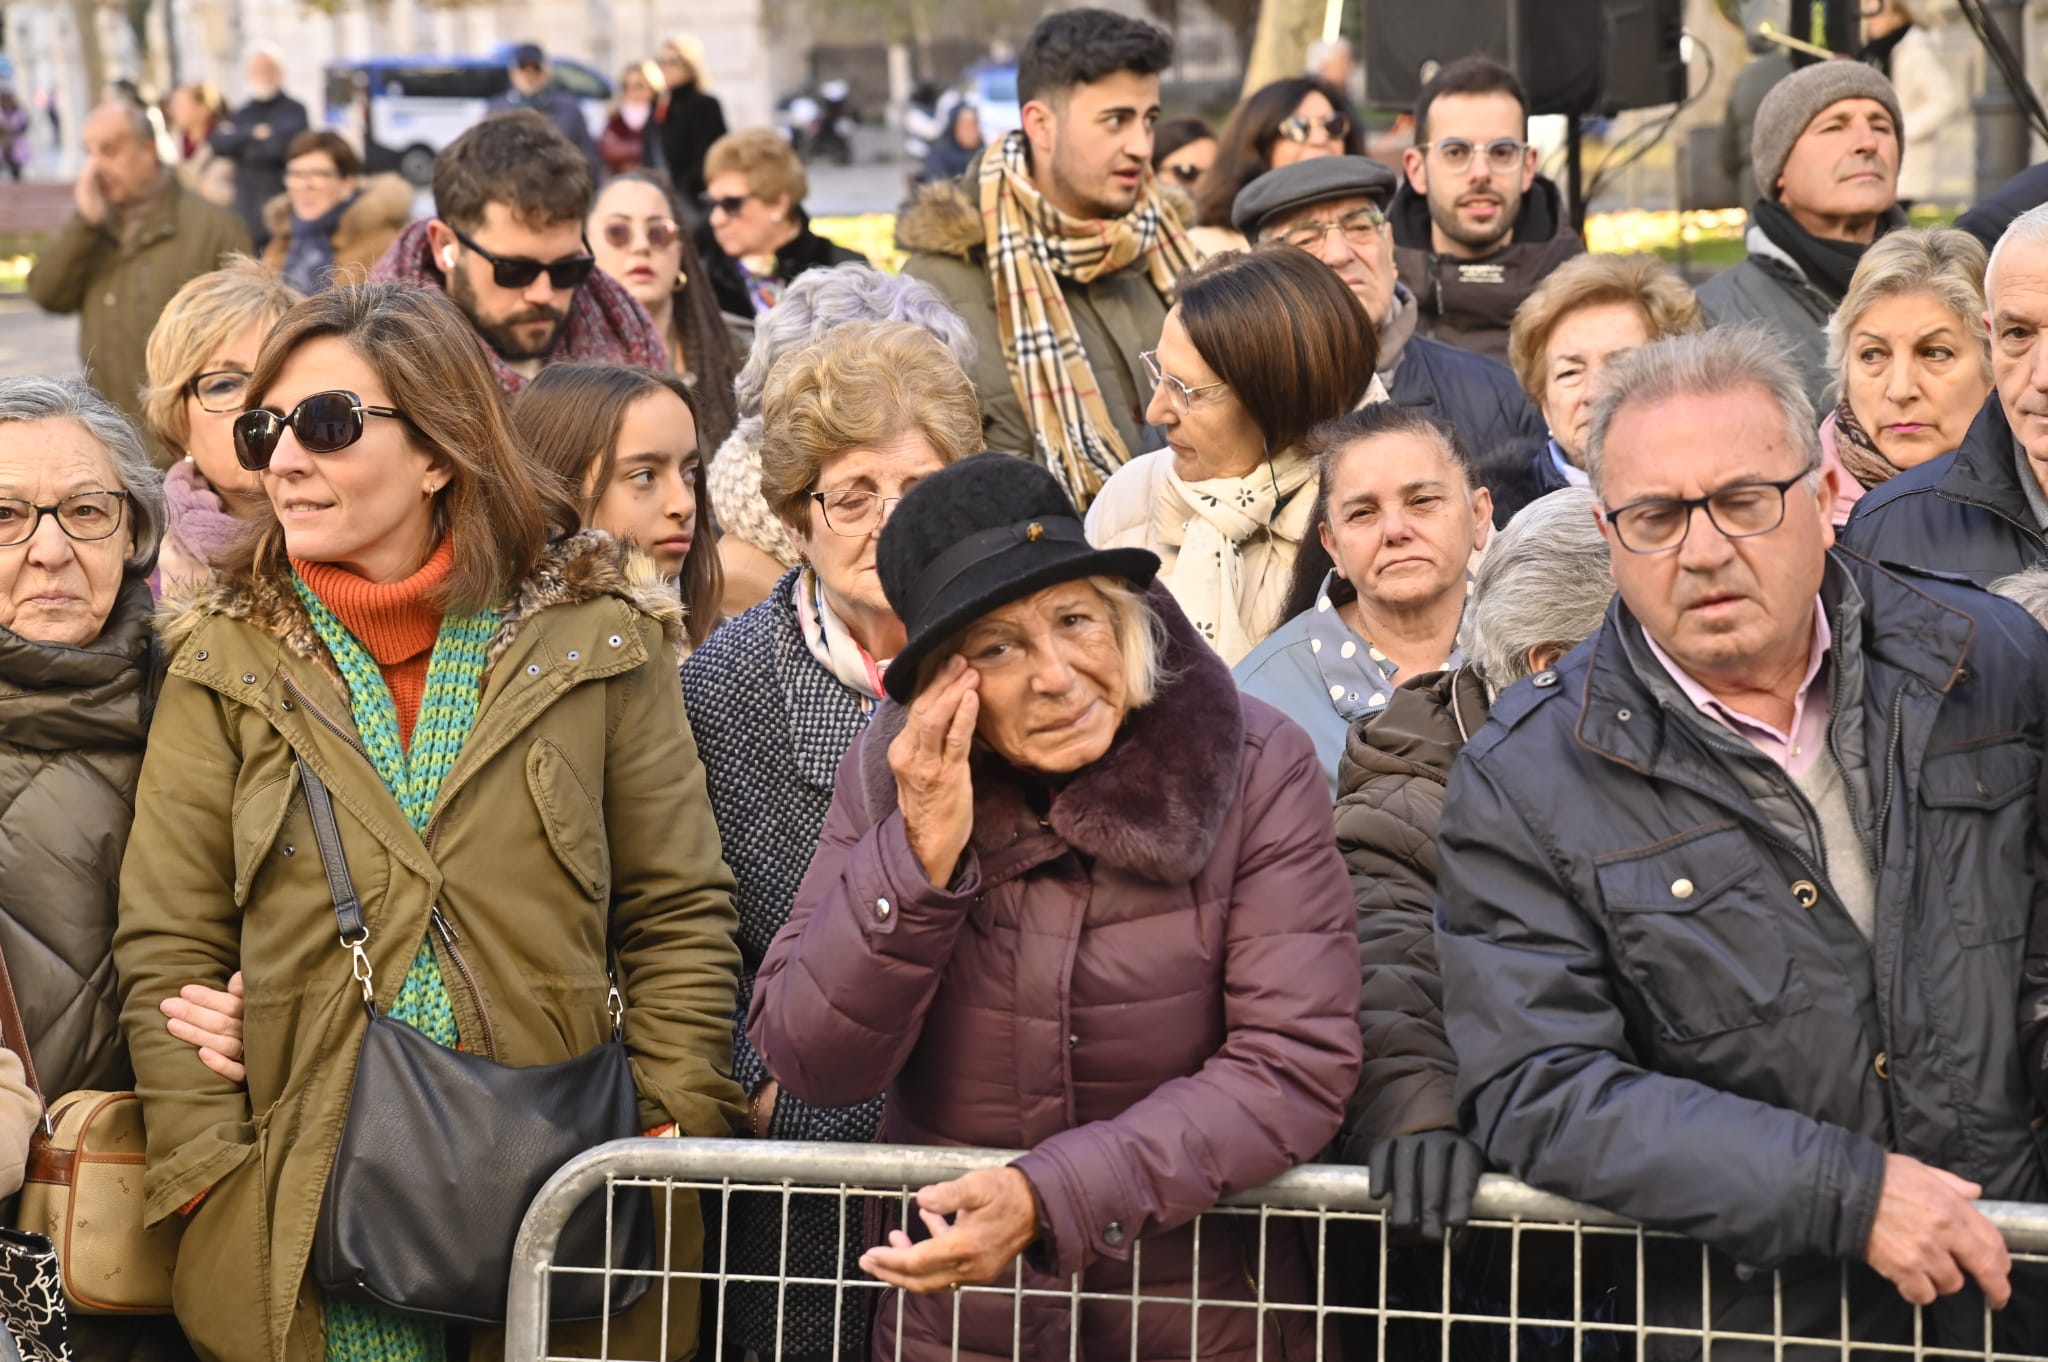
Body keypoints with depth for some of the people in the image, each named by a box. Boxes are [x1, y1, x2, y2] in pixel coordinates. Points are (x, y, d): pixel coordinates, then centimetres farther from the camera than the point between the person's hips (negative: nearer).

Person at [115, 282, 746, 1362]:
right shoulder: (226, 663, 4)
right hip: (308, 1219, 0)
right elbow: (167, 949, 2)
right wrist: (212, 1179, -7)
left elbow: (679, 919, 4)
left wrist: (678, 1140, -6)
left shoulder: (597, 640, 3)